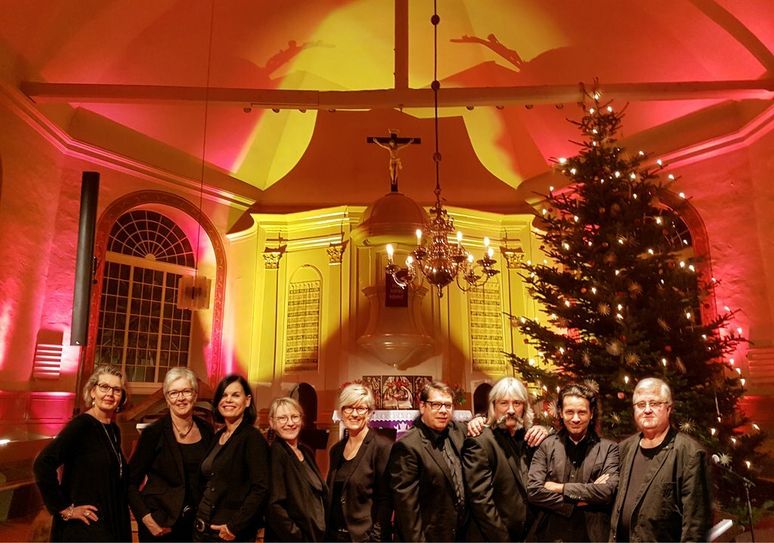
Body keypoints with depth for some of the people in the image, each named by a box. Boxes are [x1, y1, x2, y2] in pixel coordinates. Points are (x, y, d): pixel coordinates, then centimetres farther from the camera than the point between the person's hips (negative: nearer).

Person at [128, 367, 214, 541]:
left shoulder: (206, 429, 0)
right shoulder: (154, 432, -12)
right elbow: (130, 481, -8)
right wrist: (146, 518, -16)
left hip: (195, 521, 3)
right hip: (159, 525, -3)